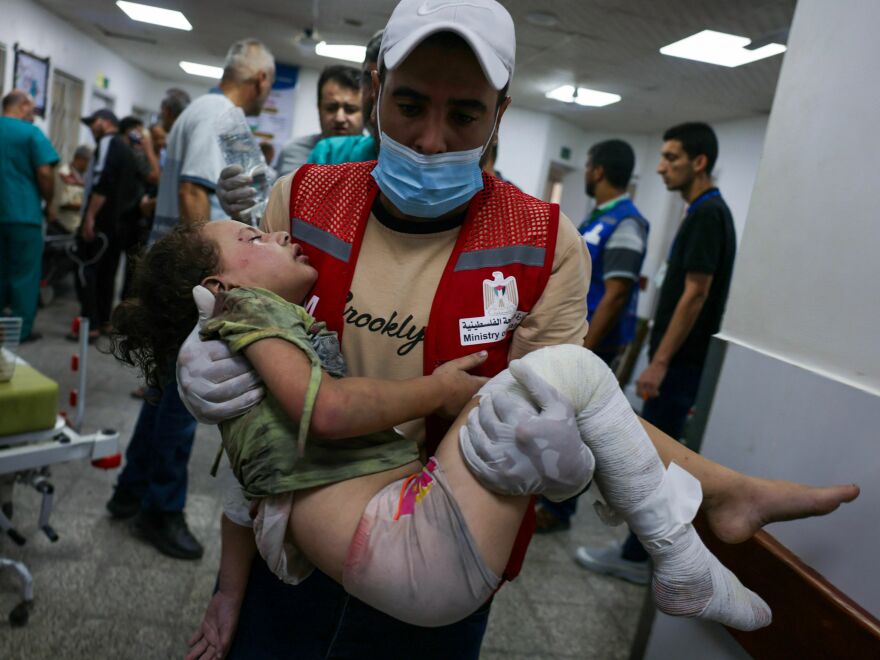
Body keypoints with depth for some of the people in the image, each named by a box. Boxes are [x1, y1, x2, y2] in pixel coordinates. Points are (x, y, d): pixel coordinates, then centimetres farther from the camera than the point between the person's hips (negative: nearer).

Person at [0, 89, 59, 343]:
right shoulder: (31, 132, -8)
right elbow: (45, 173, -15)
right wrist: (49, 202, 0)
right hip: (23, 213, -5)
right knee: (24, 274, 2)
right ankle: (21, 330, 6)